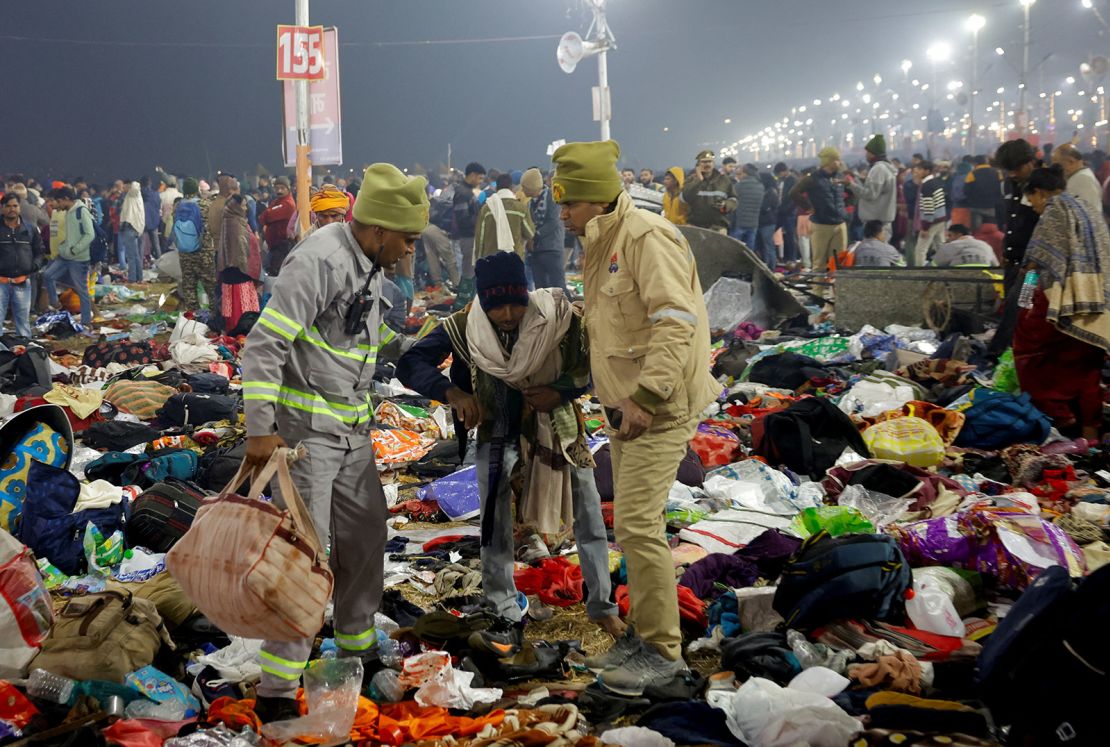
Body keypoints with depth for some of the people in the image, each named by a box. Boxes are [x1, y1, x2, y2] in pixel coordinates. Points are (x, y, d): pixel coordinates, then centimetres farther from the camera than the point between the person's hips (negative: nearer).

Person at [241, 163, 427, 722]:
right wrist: (261, 430, -24)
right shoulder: (320, 262, -20)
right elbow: (263, 345, -23)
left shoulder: (370, 266, 10)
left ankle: (358, 651, 34)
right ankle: (277, 692, -3)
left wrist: (365, 416, 23)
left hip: (352, 430, 9)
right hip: (305, 429, -9)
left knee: (366, 535, 16)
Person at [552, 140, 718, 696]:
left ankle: (662, 649, 0)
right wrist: (617, 398, 17)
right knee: (631, 525, 15)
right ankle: (642, 633, 27)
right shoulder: (601, 245, 14)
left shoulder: (646, 238, -18)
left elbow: (675, 321, -26)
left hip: (658, 409, -10)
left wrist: (646, 396, -29)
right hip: (626, 407, 10)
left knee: (637, 524, -11)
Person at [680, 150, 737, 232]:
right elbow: (685, 198, -8)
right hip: (695, 226, -1)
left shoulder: (724, 180, 13)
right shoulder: (692, 179, 9)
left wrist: (725, 205, -6)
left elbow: (733, 200, 17)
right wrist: (698, 179, -9)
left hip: (718, 227, 1)